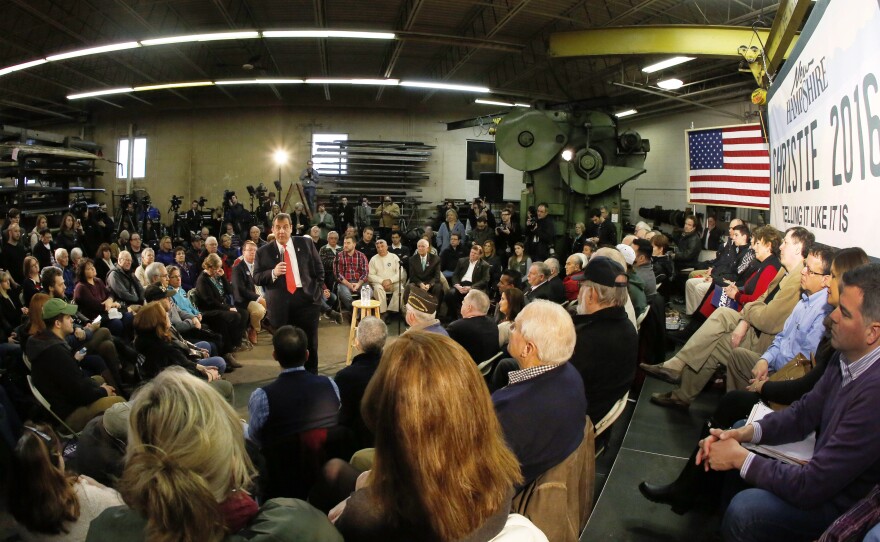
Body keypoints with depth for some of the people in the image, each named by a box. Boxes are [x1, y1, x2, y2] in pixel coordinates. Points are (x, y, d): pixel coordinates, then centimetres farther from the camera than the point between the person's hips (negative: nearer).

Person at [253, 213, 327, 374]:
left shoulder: (306, 244, 6)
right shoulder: (264, 252, 3)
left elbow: (318, 269, 11)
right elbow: (256, 278, 1)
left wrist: (320, 289, 5)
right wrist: (273, 273, -16)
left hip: (307, 298, 0)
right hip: (281, 304, 0)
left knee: (310, 344, 7)